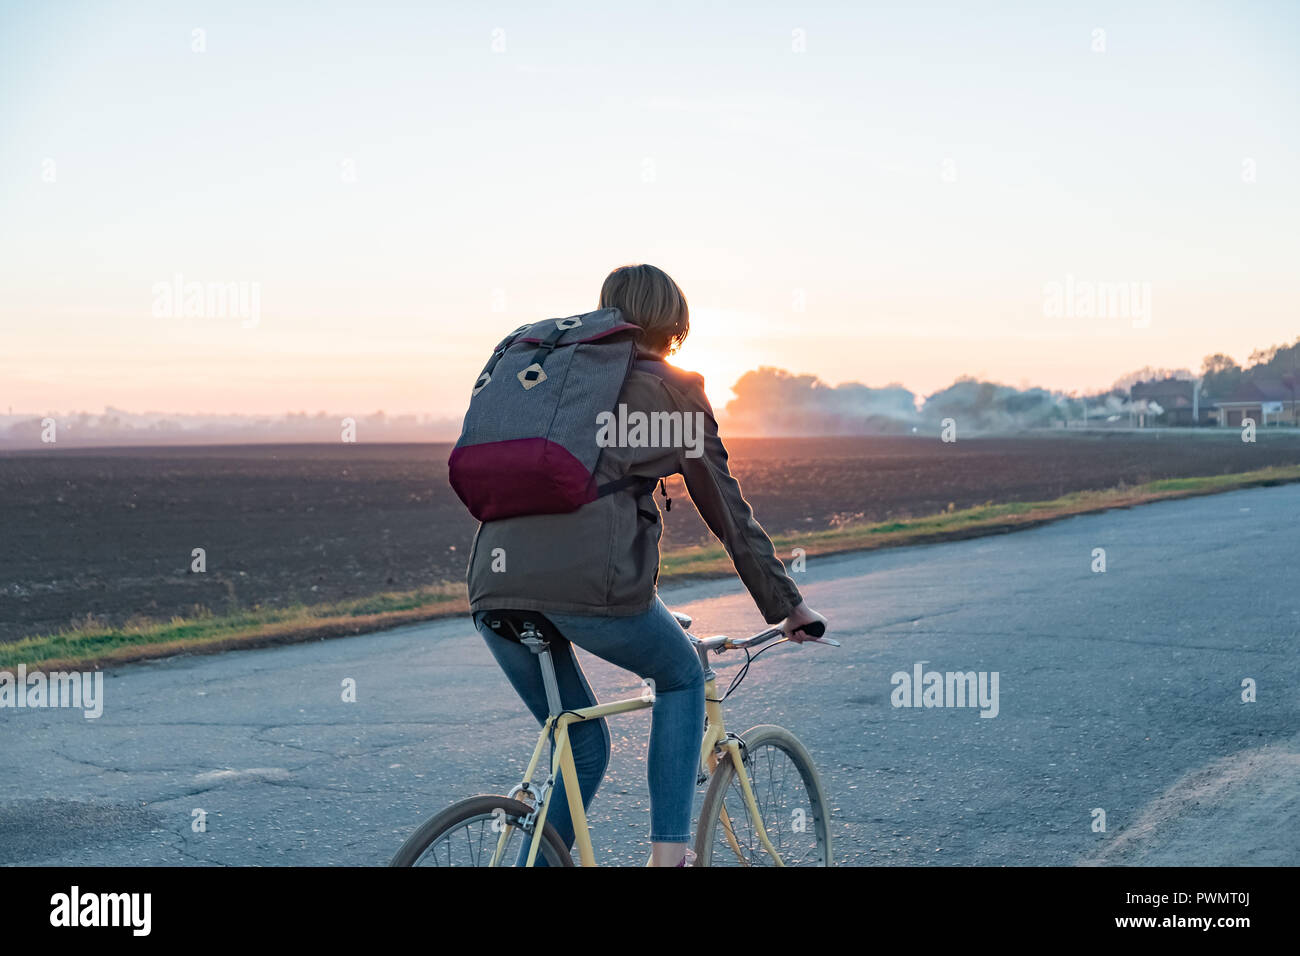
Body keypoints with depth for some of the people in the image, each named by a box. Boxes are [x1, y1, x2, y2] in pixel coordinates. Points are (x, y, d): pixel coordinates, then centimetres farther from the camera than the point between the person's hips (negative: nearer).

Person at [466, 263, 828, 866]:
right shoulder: (672, 389, 12)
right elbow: (726, 508, 13)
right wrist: (786, 604, 22)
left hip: (495, 583, 5)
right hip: (590, 581, -5)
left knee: (582, 747, 22)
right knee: (682, 680, 24)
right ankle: (668, 852, 15)